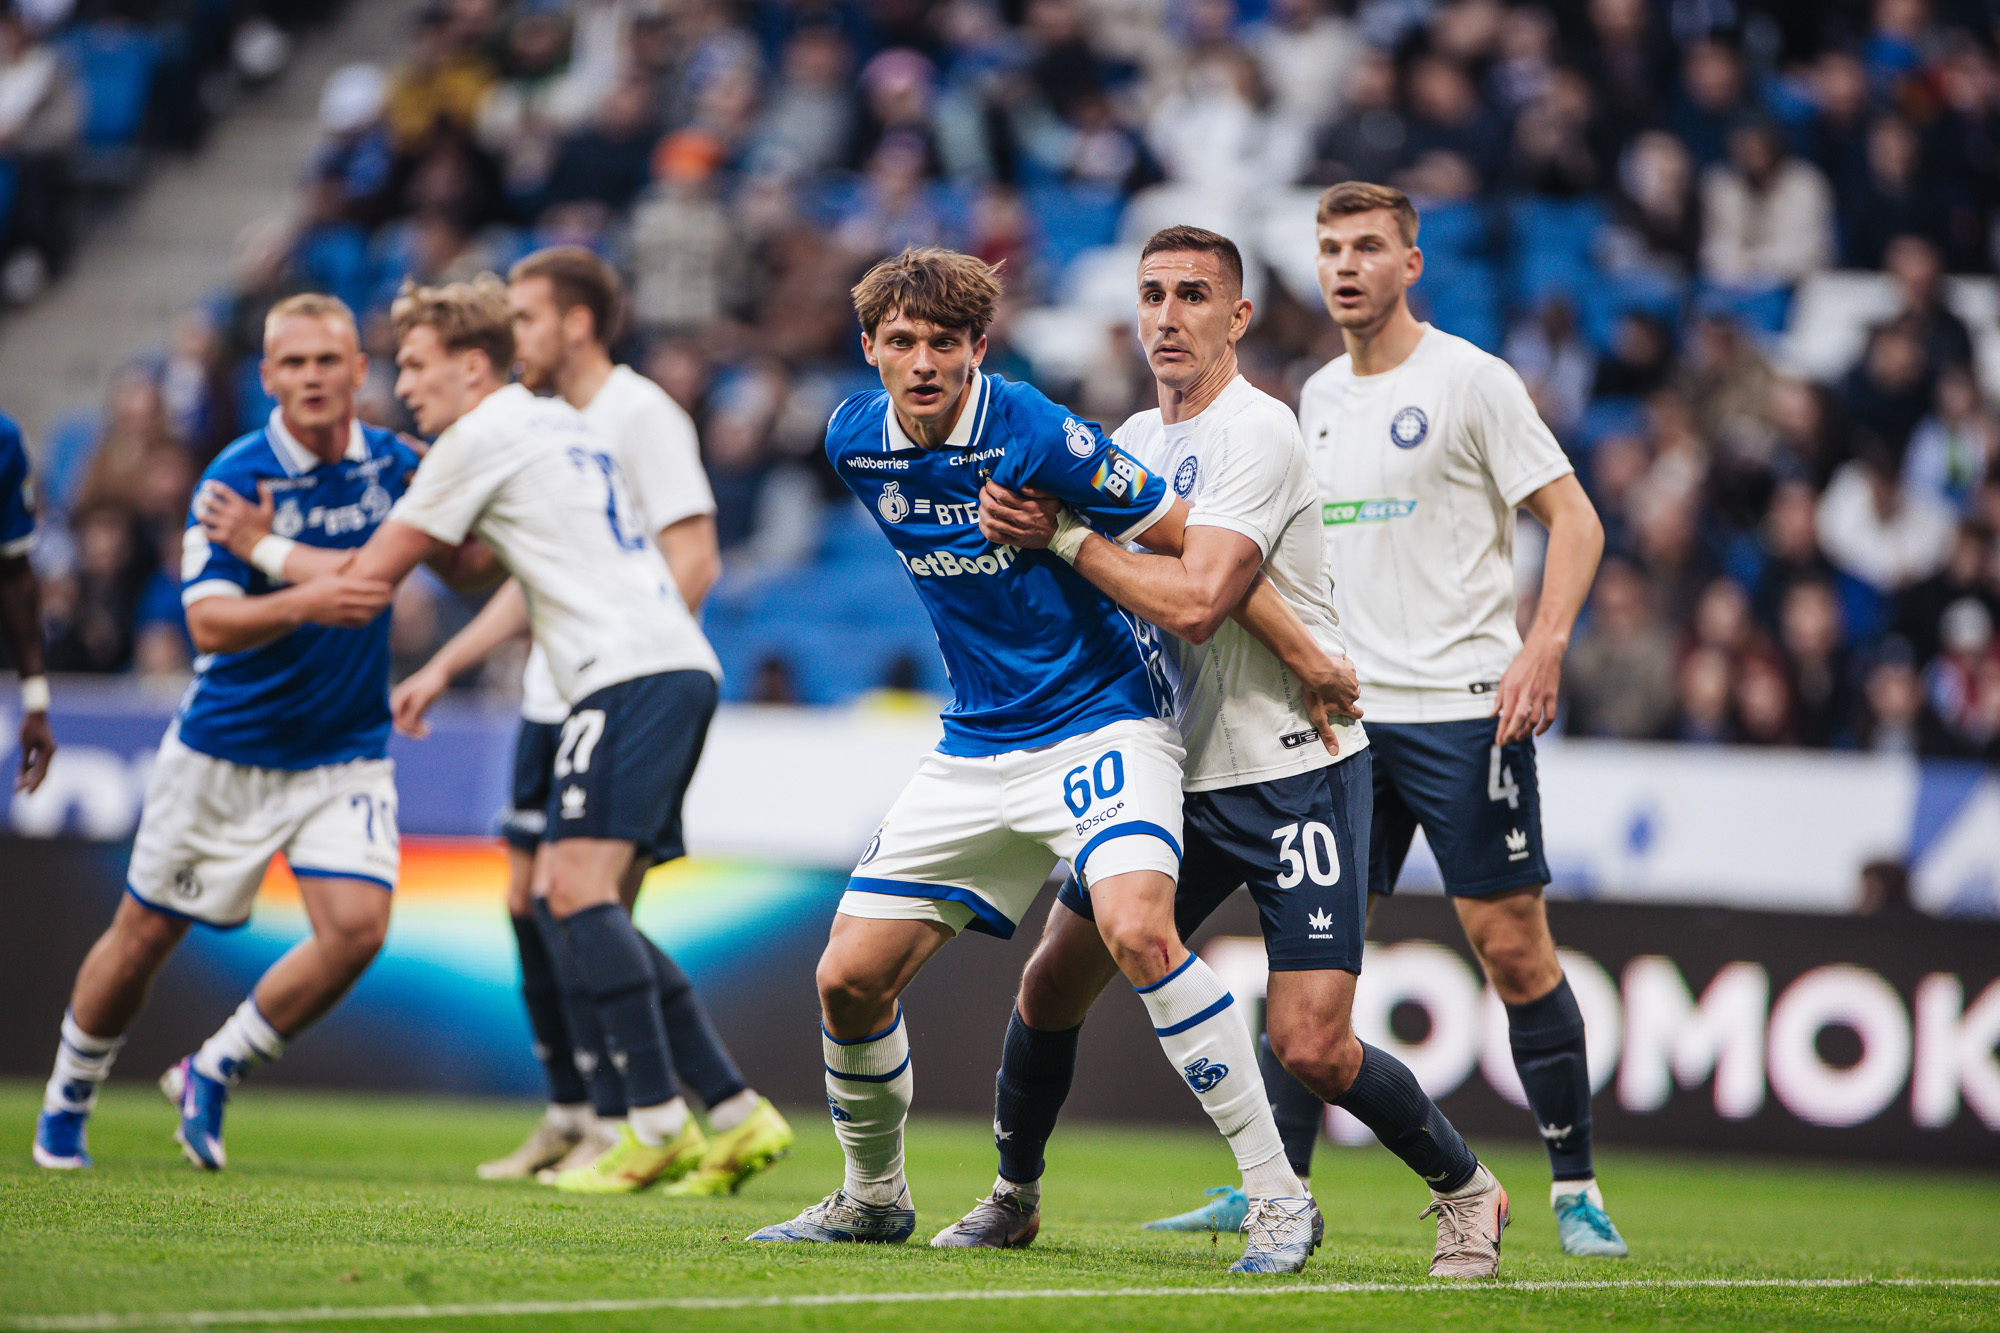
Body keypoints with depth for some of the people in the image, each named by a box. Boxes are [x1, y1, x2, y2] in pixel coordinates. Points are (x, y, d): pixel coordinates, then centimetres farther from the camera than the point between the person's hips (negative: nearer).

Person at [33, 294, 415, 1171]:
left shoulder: (391, 463, -3)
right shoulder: (236, 477, -16)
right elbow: (208, 622, -25)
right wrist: (308, 603, -42)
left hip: (345, 755, 3)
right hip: (224, 754, -3)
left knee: (356, 928, -16)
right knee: (145, 935, 8)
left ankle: (211, 1075, 6)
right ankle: (65, 1106, 32)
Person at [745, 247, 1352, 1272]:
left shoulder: (1035, 434, -19)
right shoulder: (855, 443, 0)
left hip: (1101, 717, -6)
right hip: (976, 746, 6)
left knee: (1136, 929, -30)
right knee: (850, 977, 1)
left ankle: (1278, 1198, -23)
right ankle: (873, 1196, 27)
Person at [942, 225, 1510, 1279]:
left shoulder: (1257, 434, -15)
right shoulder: (1131, 440, 12)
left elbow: (1192, 601, -26)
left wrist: (1062, 535, -16)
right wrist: (1026, 523, -3)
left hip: (1295, 768, -7)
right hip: (1175, 768, 7)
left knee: (1311, 1046, -14)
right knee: (1053, 981, 6)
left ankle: (1464, 1191, 10)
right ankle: (1012, 1198, 27)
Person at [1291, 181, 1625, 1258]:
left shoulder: (1470, 380, -5)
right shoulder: (1318, 397, 14)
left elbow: (1574, 521, -7)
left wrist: (1542, 651, -19)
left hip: (1463, 708, -6)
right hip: (1345, 718, 6)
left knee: (1512, 945, -5)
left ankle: (1575, 1186, 5)